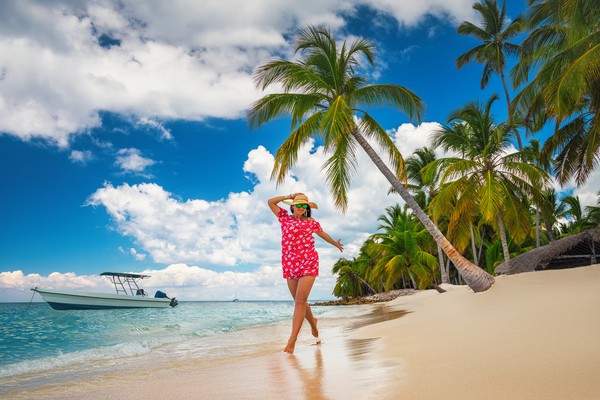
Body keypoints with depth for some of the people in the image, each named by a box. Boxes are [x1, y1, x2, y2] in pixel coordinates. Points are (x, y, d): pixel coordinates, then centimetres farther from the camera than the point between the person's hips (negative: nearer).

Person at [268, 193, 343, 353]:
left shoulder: (311, 222, 9)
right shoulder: (285, 217, 10)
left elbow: (323, 234, 26)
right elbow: (271, 202, 6)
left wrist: (336, 244, 41)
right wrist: (289, 196, 5)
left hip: (308, 263, -2)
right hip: (289, 265, 2)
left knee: (300, 300, -14)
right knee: (298, 301, 12)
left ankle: (292, 340, -17)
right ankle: (312, 321, 41)